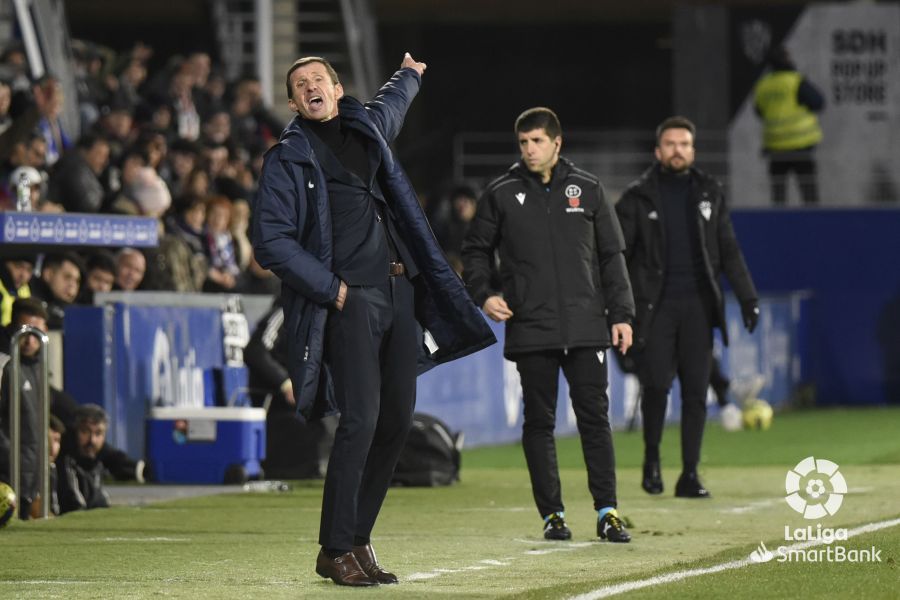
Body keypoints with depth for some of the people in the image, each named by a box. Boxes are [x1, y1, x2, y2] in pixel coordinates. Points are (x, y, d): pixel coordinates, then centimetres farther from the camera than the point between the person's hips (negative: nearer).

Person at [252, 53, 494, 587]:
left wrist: (410, 76, 62)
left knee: (396, 421, 2)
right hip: (348, 298, -6)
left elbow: (392, 104, 44)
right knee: (361, 418, -16)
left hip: (399, 293, 6)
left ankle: (359, 540, 11)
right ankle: (336, 550, -8)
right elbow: (270, 242, -6)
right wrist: (331, 288, -10)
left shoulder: (368, 127, 18)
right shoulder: (288, 158, 0)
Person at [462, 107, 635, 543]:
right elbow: (476, 250, 14)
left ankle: (607, 511, 1)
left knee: (594, 416, -2)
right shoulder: (501, 195, 6)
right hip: (530, 328, 0)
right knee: (539, 421, 2)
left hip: (585, 327, 0)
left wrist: (620, 314, 5)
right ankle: (551, 513, 9)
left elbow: (611, 255, 11)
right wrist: (483, 294, -4)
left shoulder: (587, 190, 8)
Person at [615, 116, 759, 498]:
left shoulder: (709, 194, 12)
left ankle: (690, 475, 2)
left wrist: (747, 297, 8)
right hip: (654, 306, -2)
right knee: (656, 383, -11)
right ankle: (651, 457, 13)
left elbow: (729, 251, 15)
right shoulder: (638, 197, 4)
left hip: (697, 306, 2)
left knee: (696, 389, -2)